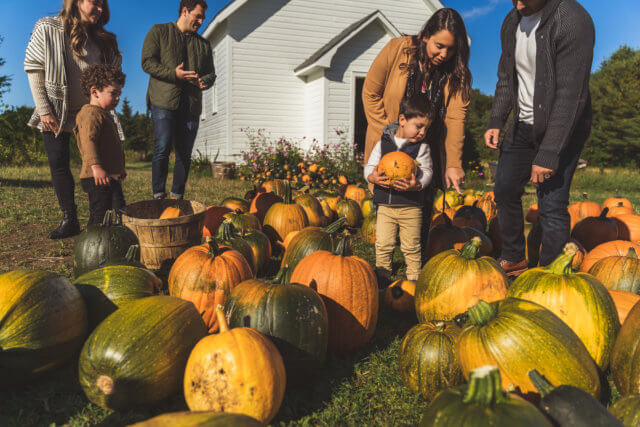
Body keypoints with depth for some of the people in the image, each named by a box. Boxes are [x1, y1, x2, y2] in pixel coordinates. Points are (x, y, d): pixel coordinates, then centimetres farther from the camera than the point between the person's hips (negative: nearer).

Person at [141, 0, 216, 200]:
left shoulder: (203, 44, 22)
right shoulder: (159, 32, 9)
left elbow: (211, 73, 22)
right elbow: (147, 62, -2)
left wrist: (204, 82, -2)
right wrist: (174, 74, -15)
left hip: (191, 106, 5)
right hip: (164, 102, -4)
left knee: (185, 153, 3)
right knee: (163, 148, -15)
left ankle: (177, 197, 11)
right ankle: (158, 196, -6)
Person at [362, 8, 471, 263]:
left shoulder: (458, 74, -7)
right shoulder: (396, 50, -12)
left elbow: (455, 118, -17)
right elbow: (371, 93, -6)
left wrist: (453, 164, -26)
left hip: (428, 149, 2)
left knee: (424, 202, -1)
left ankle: (418, 260, 15)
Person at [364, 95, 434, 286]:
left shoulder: (422, 147, 1)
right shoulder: (383, 143, 4)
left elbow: (426, 172, -6)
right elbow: (369, 166, 5)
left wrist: (416, 184, -27)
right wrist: (372, 176, -19)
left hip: (411, 206, -1)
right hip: (385, 205, 1)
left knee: (411, 246, 6)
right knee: (383, 245, 6)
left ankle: (414, 278, 23)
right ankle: (382, 276, 23)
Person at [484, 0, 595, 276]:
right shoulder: (512, 22, 2)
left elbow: (570, 95, -26)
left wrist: (548, 154, -28)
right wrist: (496, 121, -1)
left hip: (564, 128, -7)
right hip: (523, 126, 7)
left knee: (552, 206, -11)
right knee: (505, 192, 12)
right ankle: (513, 260, 30)